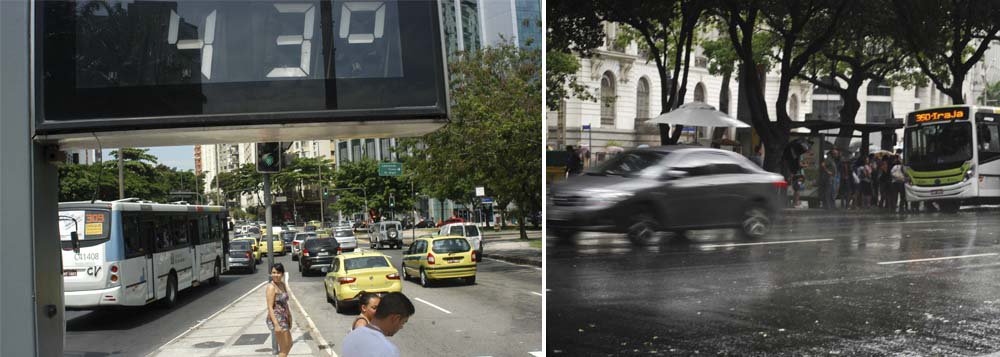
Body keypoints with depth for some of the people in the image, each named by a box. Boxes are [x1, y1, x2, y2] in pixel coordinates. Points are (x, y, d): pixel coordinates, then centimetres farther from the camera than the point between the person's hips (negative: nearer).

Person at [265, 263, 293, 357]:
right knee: (284, 348, -1)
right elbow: (270, 307, -20)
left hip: (283, 319, 9)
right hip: (276, 319, -9)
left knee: (289, 345, 20)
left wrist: (289, 317, 18)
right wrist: (276, 324, -25)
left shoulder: (283, 285, 9)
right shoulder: (271, 287, -16)